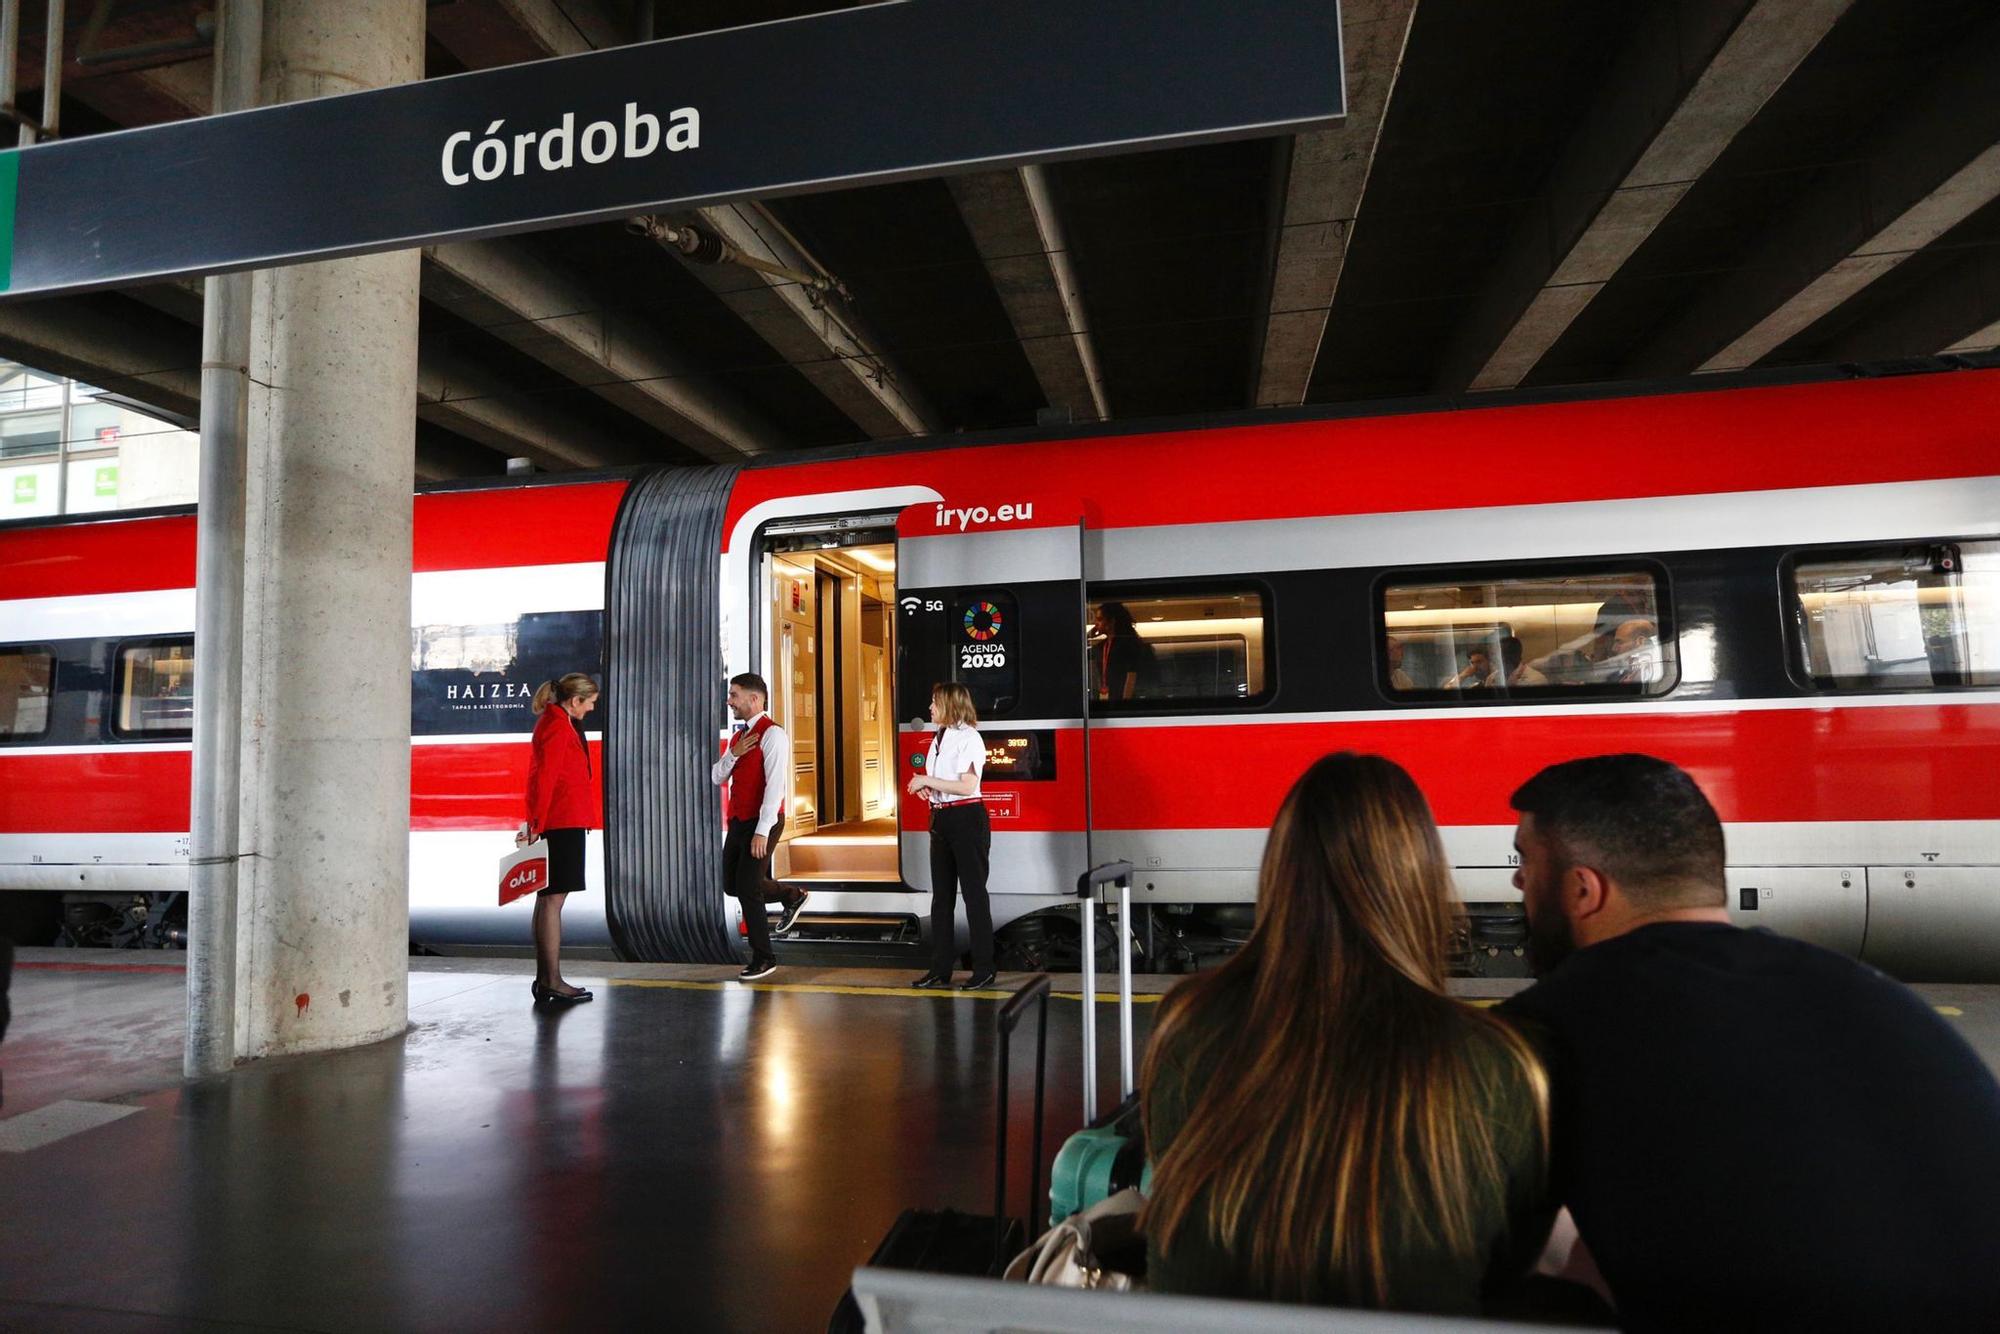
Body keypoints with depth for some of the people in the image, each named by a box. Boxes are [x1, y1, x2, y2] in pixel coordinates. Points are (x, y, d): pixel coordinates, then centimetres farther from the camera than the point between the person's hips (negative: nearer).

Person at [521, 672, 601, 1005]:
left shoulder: (555, 722, 19)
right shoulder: (558, 726, -12)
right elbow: (545, 778, -17)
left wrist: (536, 822, 20)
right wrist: (536, 824, -16)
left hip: (558, 822, 11)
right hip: (563, 822, -11)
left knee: (547, 899, 11)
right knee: (553, 899, -8)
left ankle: (544, 980, 17)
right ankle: (552, 981, -5)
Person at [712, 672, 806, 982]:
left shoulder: (772, 734, -15)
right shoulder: (737, 737, 12)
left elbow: (775, 784, -22)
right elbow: (717, 777, 13)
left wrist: (762, 831, -25)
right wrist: (733, 753, -8)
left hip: (762, 823, -9)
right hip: (738, 822, 9)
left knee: (747, 888, -6)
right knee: (732, 884, 14)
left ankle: (763, 958, 11)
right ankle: (792, 896, 34)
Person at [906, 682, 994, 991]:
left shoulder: (968, 738, -12)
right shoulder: (939, 738, 13)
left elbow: (967, 785, -20)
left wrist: (927, 780, -16)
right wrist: (924, 787, 2)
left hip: (967, 818, -9)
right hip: (941, 818, 9)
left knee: (974, 893, -1)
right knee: (941, 895, 11)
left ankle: (984, 969, 7)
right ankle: (940, 969, 19)